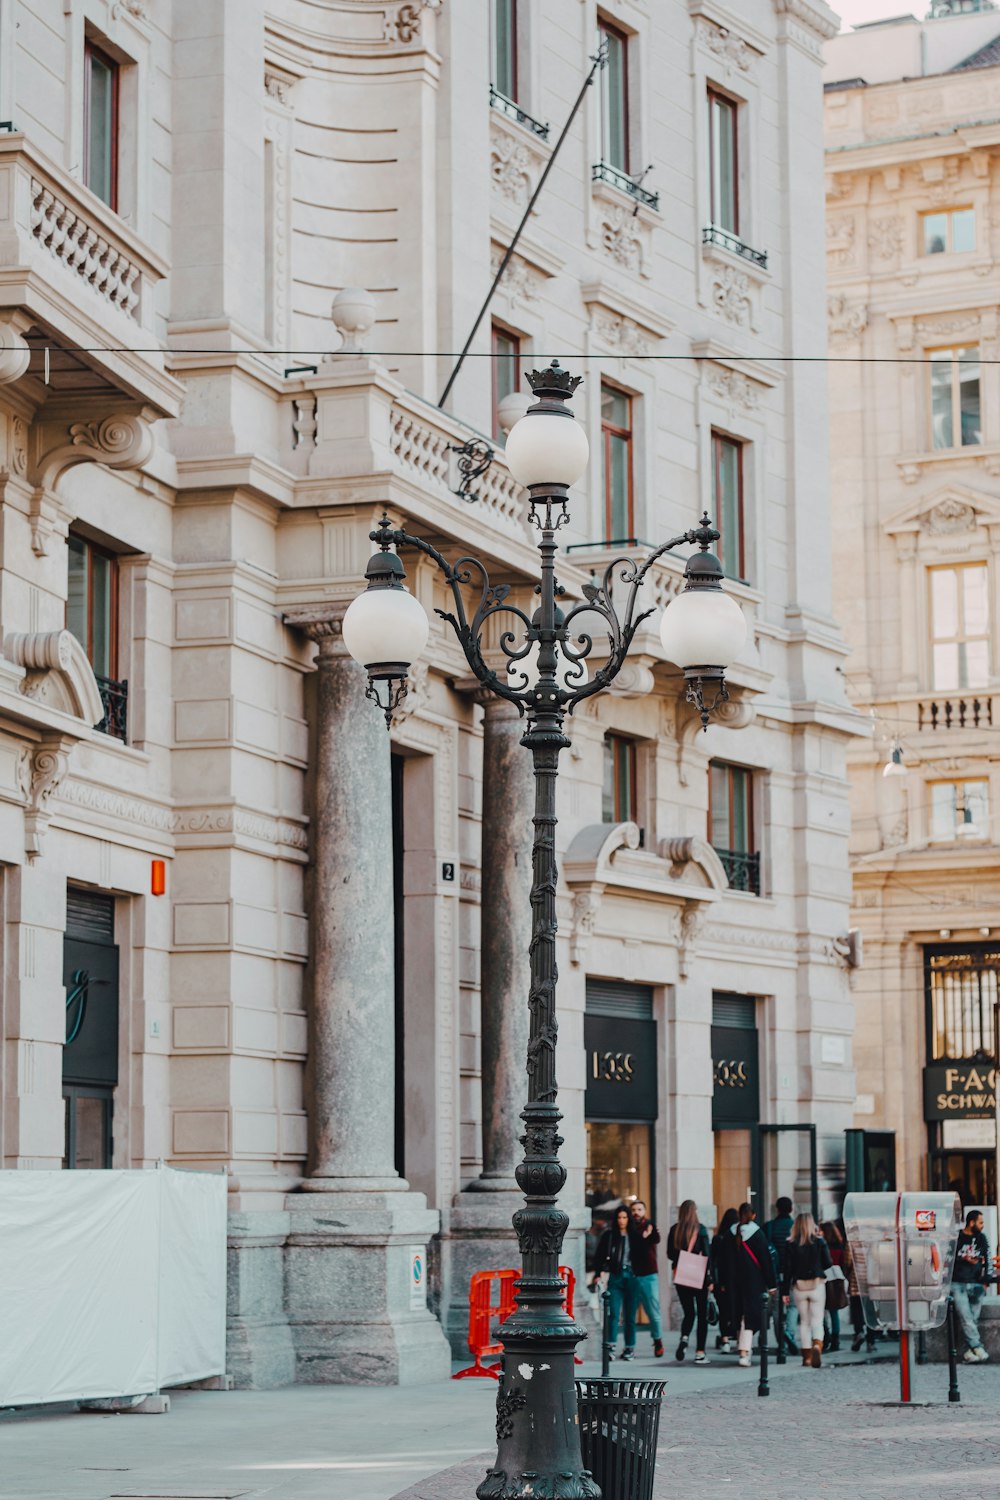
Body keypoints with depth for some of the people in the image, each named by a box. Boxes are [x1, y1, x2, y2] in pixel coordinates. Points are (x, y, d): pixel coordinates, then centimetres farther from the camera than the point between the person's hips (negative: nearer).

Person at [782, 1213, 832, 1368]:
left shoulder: (790, 1245, -2)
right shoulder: (820, 1242, -3)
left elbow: (787, 1269, -2)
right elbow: (828, 1263, -1)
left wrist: (785, 1291, 2)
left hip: (799, 1286, 1)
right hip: (817, 1285, -1)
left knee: (804, 1321, 12)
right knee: (817, 1320, -1)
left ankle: (807, 1356, 10)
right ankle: (817, 1345, -28)